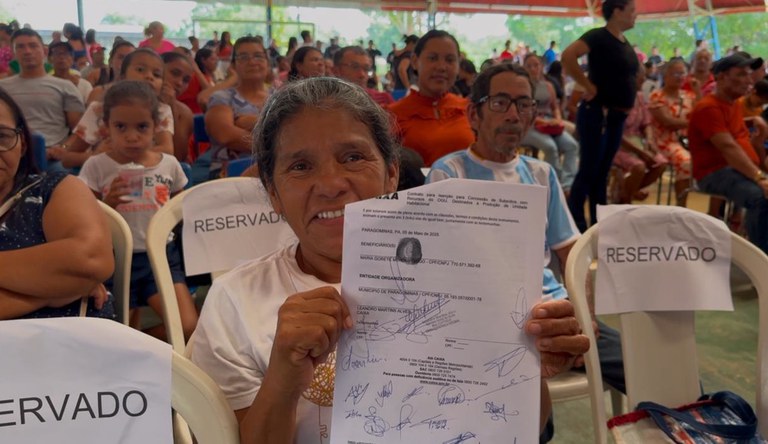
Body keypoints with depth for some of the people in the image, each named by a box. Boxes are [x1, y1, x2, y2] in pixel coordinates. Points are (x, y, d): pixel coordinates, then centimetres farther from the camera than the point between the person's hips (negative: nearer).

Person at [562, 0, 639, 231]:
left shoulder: (625, 42, 13)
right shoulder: (598, 36, -13)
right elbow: (567, 56, -28)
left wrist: (627, 103, 14)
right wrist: (588, 86, -22)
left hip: (617, 116, 9)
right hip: (597, 113, -9)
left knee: (602, 172, 13)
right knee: (588, 170, -5)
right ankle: (574, 224, 3)